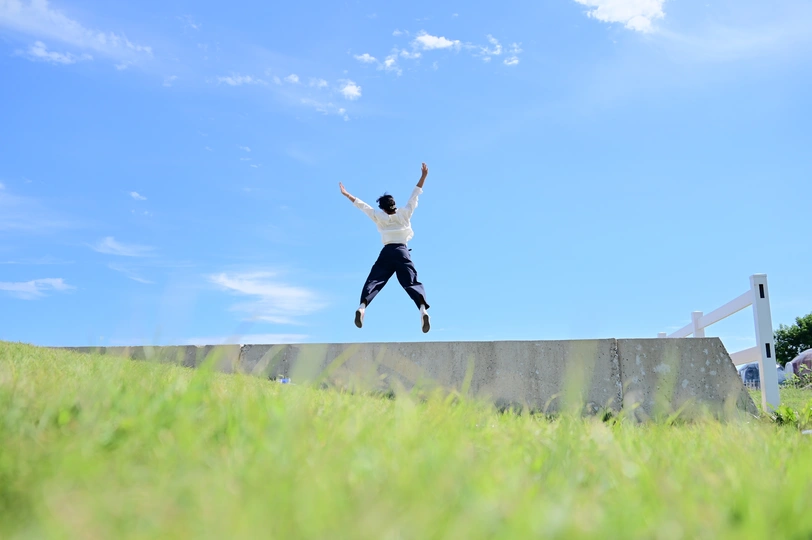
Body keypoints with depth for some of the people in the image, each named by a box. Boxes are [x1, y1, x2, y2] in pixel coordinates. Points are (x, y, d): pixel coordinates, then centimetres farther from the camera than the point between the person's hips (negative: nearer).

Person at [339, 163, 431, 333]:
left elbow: (361, 204, 15)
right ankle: (423, 310, -33)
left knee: (374, 281, -3)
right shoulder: (404, 214, 9)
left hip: (386, 252, 0)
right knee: (412, 282, -9)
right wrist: (423, 176, 13)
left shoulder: (378, 217, 10)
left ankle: (362, 307, -28)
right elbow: (414, 196, 10)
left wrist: (346, 194, 24)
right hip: (402, 252, 0)